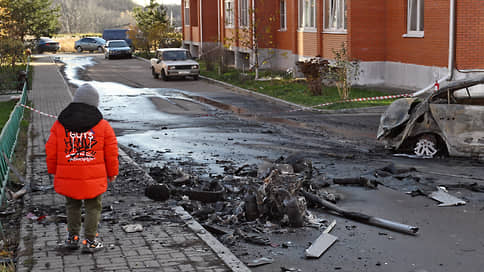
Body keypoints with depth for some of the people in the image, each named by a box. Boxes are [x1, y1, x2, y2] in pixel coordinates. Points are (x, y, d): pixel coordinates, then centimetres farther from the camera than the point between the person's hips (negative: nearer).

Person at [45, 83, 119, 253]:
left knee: (72, 205, 21)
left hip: (67, 177, 2)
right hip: (93, 176, -2)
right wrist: (112, 173, 12)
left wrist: (53, 171, 17)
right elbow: (111, 153, -1)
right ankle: (90, 241, 12)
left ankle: (72, 237, 22)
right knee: (93, 207, 11)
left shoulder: (59, 124, -1)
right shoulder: (102, 126, -5)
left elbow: (51, 151, 3)